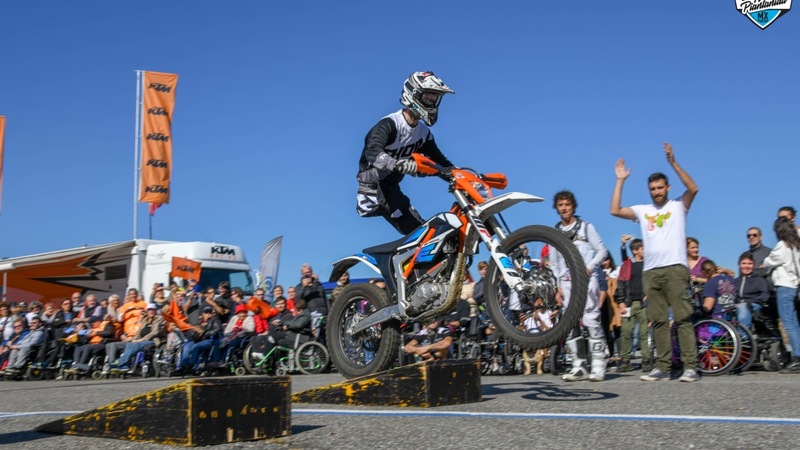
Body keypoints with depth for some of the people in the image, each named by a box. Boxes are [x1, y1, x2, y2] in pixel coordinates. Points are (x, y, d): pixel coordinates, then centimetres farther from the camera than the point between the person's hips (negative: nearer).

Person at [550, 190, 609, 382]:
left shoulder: (586, 227, 8)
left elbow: (602, 250, 4)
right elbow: (553, 263, 19)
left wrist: (589, 267, -11)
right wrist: (557, 285, 8)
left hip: (586, 278, -4)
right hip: (566, 281, 4)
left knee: (591, 320, -13)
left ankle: (598, 366, -10)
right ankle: (579, 366, 3)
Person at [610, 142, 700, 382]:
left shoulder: (678, 206, 10)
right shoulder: (643, 210, 19)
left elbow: (693, 189, -8)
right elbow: (615, 211, 9)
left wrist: (674, 163, -12)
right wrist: (620, 180, 9)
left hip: (675, 268, -4)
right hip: (650, 271, 4)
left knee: (683, 318, -9)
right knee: (658, 321, 4)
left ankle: (690, 367, -11)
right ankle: (663, 367, 7)